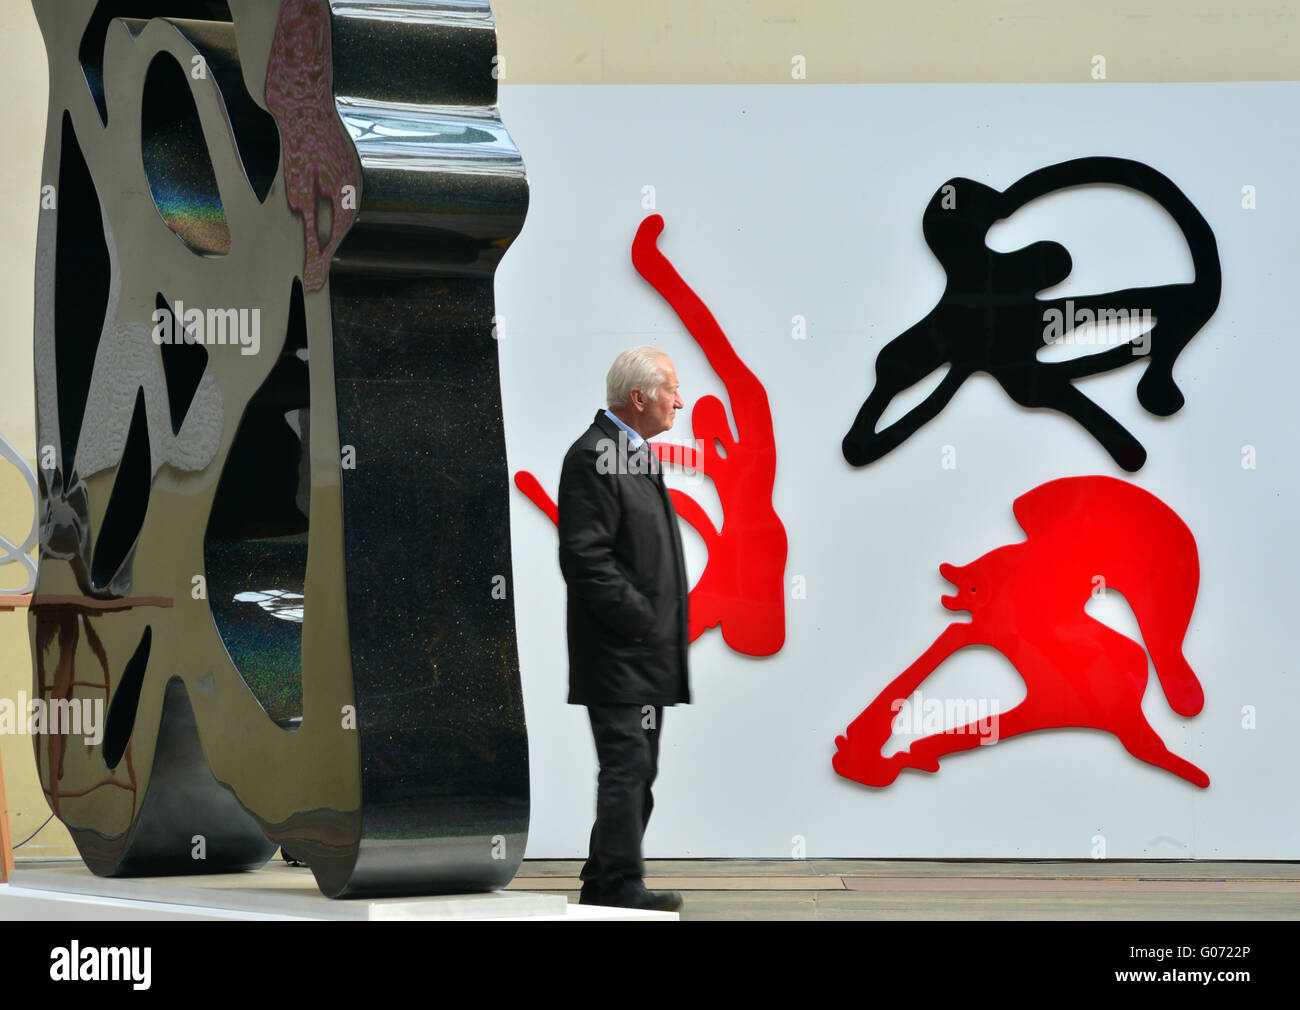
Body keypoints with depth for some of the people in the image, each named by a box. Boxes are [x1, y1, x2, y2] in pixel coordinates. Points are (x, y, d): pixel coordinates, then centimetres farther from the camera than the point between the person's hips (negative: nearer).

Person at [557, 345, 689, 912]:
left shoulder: (638, 455, 18)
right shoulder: (592, 457, -14)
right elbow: (585, 557, -20)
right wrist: (637, 619, -18)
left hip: (646, 653, 10)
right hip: (618, 652, -10)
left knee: (636, 771, 12)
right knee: (626, 764, -12)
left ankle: (603, 885, 18)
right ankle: (619, 883, -11)